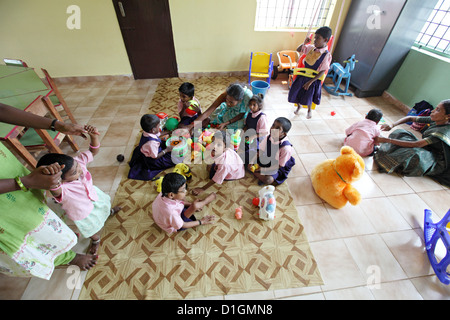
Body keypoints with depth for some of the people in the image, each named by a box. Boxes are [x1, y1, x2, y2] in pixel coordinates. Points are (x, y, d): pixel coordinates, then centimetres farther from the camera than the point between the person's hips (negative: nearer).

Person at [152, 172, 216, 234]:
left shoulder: (164, 194, -26)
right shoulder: (171, 213, -45)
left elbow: (177, 201, -3)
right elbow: (182, 225, -26)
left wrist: (190, 205, -2)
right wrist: (201, 222, -19)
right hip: (173, 227, -7)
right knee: (195, 206, -20)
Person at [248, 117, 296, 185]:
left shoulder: (286, 147, -32)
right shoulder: (268, 138, -16)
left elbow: (280, 165, -22)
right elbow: (260, 151, -5)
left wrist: (263, 169, -25)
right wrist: (252, 162, -17)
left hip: (277, 168, -5)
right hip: (266, 161, 6)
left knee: (268, 180, -28)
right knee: (250, 166, -5)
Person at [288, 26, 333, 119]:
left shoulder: (326, 55, -18)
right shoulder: (310, 48, -4)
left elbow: (323, 71, -17)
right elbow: (298, 50, 11)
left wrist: (311, 81, -21)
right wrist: (304, 43, -8)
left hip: (313, 79, -5)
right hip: (302, 75, 5)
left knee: (307, 97, 2)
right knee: (295, 92, 6)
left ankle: (309, 110, 35)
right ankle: (299, 106, 38)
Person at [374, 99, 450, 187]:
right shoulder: (435, 120, -6)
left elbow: (416, 144, -36)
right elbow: (410, 118, 3)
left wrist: (386, 140, -43)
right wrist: (391, 126, -16)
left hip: (435, 162, -8)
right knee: (400, 132, -9)